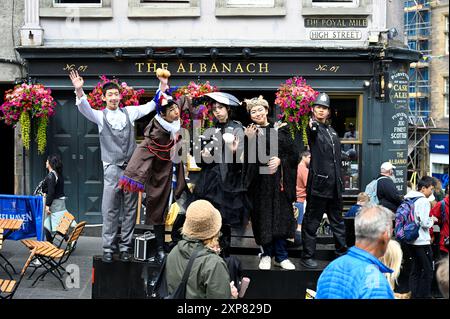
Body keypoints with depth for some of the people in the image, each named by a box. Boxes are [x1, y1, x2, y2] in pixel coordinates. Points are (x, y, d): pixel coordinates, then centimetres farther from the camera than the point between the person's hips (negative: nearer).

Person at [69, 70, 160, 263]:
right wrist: (79, 91, -34)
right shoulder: (100, 116, 3)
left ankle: (125, 247, 15)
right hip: (112, 169, -2)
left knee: (130, 210, 6)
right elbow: (85, 109, -16)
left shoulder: (129, 112, 10)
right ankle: (108, 249, 6)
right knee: (110, 211, -2)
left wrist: (162, 88, -2)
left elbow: (150, 106, 11)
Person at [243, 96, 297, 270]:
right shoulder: (249, 132, 5)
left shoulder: (280, 129, 6)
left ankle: (281, 256, 13)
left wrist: (280, 160, -11)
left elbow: (293, 154, 6)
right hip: (259, 182, 0)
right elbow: (248, 158, -5)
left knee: (281, 217, 2)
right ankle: (266, 254, 17)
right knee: (263, 218, 2)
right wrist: (250, 140, -17)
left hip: (279, 179, 1)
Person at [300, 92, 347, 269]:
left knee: (337, 221, 15)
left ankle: (342, 252, 26)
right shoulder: (313, 128, -4)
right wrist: (312, 126, -55)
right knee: (312, 222, 0)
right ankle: (307, 256, 8)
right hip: (318, 182, -7)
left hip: (334, 184, 7)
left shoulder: (332, 132, 18)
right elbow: (312, 133, -32)